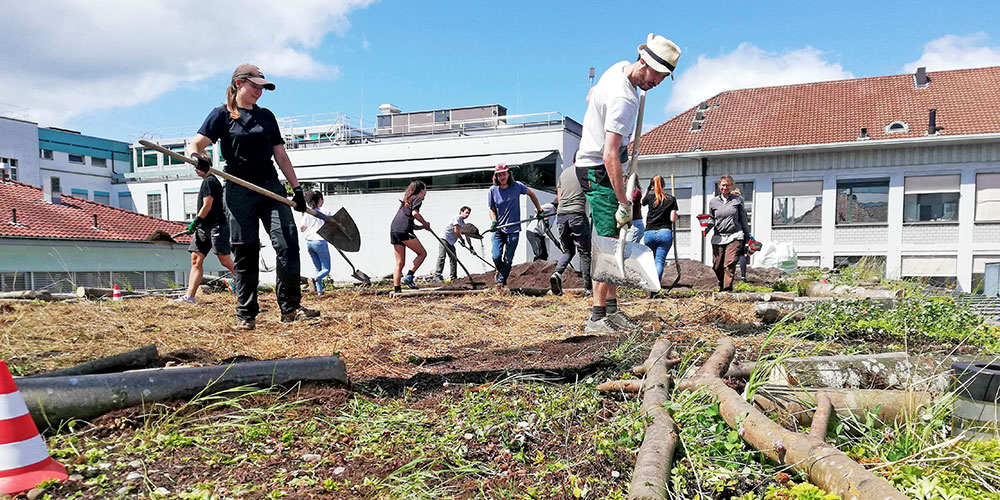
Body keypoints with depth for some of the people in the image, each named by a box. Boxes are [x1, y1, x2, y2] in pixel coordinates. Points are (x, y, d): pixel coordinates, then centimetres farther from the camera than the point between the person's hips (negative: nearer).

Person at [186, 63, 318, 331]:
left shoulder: (266, 115, 17)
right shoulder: (222, 114, 5)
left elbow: (280, 154, 18)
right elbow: (194, 145, -6)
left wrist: (296, 187, 12)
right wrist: (197, 156, -30)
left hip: (271, 187, 4)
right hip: (240, 191, -3)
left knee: (288, 244, -8)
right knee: (245, 255, -1)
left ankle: (290, 307, 0)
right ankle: (246, 315, 10)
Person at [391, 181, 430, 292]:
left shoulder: (406, 201, 32)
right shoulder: (417, 199, 7)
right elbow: (415, 213, -12)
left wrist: (423, 227, 22)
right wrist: (425, 224, 1)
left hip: (393, 230, 8)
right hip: (404, 230, -8)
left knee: (400, 263, 8)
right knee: (422, 253, 4)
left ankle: (396, 289, 3)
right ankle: (408, 277, -8)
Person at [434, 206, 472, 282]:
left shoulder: (464, 225, 21)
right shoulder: (457, 217, -7)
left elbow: (467, 236, 23)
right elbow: (456, 230, -15)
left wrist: (471, 247, 15)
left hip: (451, 241, 9)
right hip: (444, 238, -9)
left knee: (454, 259, 5)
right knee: (442, 256, -19)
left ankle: (454, 278, 9)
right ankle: (437, 275, -24)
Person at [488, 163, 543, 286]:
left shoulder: (517, 186, -2)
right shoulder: (493, 190, 0)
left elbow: (531, 193, 16)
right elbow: (492, 209, 9)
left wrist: (539, 209, 23)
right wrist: (494, 222, -9)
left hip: (513, 230, -1)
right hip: (498, 229, 1)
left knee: (508, 260, -4)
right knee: (496, 257, -10)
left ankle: (500, 282, 11)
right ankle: (500, 271, 22)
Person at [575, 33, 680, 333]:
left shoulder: (620, 68, 6)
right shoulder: (624, 99, -26)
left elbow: (590, 97, 25)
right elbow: (610, 156, -32)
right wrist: (624, 203, -32)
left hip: (592, 163, 10)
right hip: (598, 170, -10)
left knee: (613, 241, 9)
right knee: (610, 241, -13)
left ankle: (612, 309, 13)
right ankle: (598, 317, -10)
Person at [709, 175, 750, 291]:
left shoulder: (738, 199, 7)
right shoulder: (713, 202, 11)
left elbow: (743, 218, 13)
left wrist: (747, 235, 13)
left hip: (734, 236, -2)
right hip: (718, 237, 2)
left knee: (730, 264, -16)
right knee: (717, 266, 2)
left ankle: (727, 289, -17)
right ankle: (722, 286, 27)